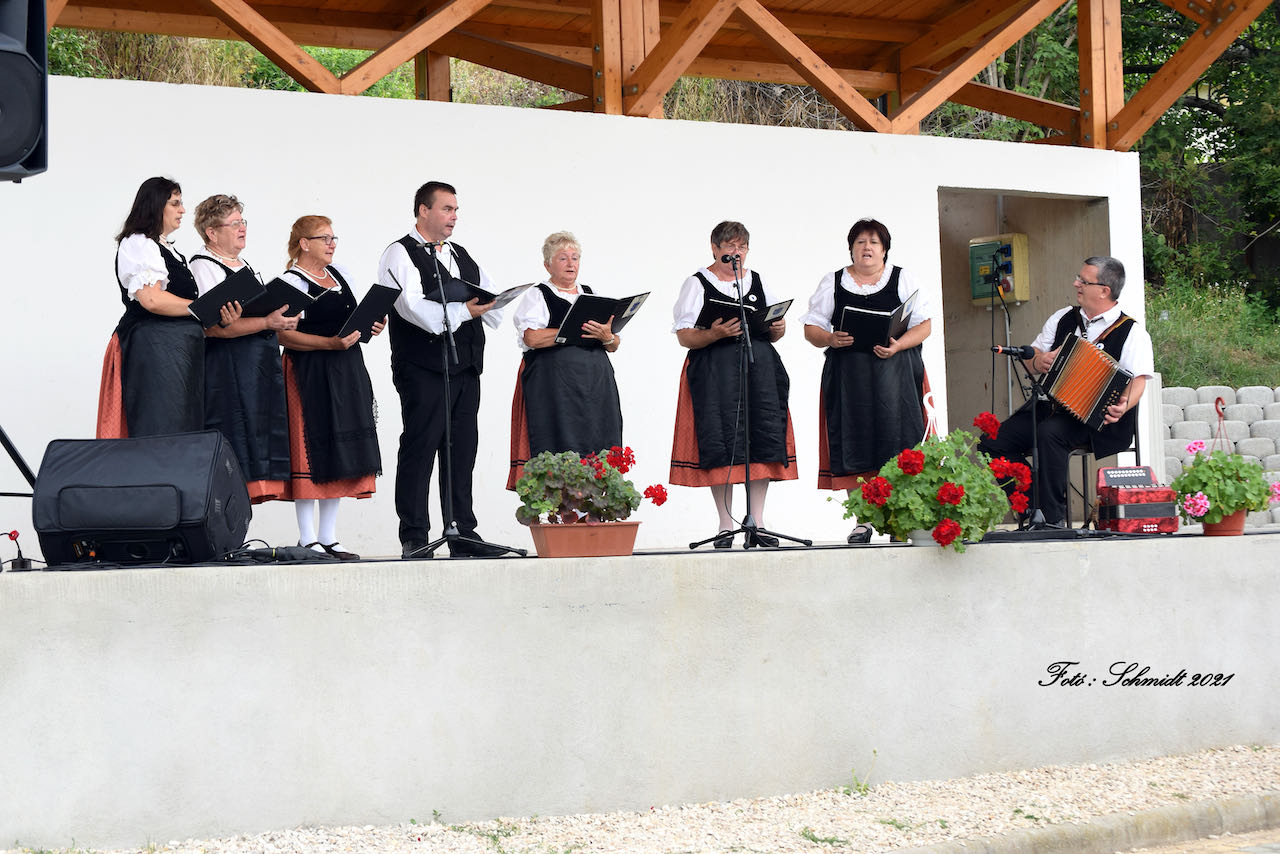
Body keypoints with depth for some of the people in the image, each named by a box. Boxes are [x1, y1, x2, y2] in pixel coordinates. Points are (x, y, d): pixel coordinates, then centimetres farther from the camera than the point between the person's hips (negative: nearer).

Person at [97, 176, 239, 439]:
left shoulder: (168, 250, 24)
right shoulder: (137, 243, -5)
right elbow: (152, 299, -19)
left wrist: (219, 317, 3)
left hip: (181, 352, 9)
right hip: (153, 346, -9)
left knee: (185, 428, 4)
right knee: (160, 427, -12)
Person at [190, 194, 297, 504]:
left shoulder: (244, 266, 20)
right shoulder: (203, 266, -8)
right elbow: (213, 326, -20)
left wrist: (281, 320, 14)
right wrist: (267, 322, -23)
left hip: (259, 368, 9)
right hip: (225, 371, -9)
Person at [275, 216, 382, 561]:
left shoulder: (340, 273, 16)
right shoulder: (291, 281, -7)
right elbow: (285, 335, -16)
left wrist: (370, 326, 4)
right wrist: (331, 343, -23)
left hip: (347, 372, 8)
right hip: (309, 374, -8)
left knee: (340, 457, 7)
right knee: (311, 454, -6)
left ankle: (328, 537, 13)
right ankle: (308, 540, -1)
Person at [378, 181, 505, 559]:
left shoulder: (462, 256, 21)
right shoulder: (400, 255, -2)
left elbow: (493, 301, 17)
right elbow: (415, 308, -16)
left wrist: (485, 303, -5)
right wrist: (463, 311, -16)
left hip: (465, 368, 7)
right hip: (423, 369, -7)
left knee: (462, 452, 8)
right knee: (419, 451, -5)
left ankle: (463, 535, 12)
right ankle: (414, 538, -1)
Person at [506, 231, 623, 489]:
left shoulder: (591, 294, 21)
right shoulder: (537, 295, 7)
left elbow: (615, 345, 17)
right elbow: (532, 337, -11)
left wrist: (606, 336, -8)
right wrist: (579, 331, -13)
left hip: (597, 382, 5)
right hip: (554, 385, -5)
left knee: (597, 451, -4)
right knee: (560, 453, -12)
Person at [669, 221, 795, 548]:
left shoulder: (758, 281, 17)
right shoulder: (696, 284, 3)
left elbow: (776, 324, 21)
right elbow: (684, 337, -4)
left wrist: (778, 330, -2)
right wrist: (715, 333, -21)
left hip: (760, 368, 4)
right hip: (714, 372, -4)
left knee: (762, 442, -2)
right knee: (721, 447, -7)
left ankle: (757, 524, 4)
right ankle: (726, 525, 1)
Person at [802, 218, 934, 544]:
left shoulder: (902, 279, 12)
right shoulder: (833, 282, 14)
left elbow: (924, 324, 5)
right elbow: (811, 328, 10)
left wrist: (897, 346, -12)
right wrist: (831, 340, -12)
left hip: (895, 371, -1)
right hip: (848, 376, 1)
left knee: (896, 437, -11)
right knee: (855, 445, -5)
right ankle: (862, 519, -2)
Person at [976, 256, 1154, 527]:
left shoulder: (1131, 332, -1)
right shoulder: (1062, 319, 17)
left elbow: (1137, 380, -12)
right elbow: (1031, 357, 23)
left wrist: (1123, 406, -34)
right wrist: (1038, 362, -3)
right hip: (1048, 407, 6)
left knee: (1050, 433, -37)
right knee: (991, 442, -14)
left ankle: (1053, 518, -26)